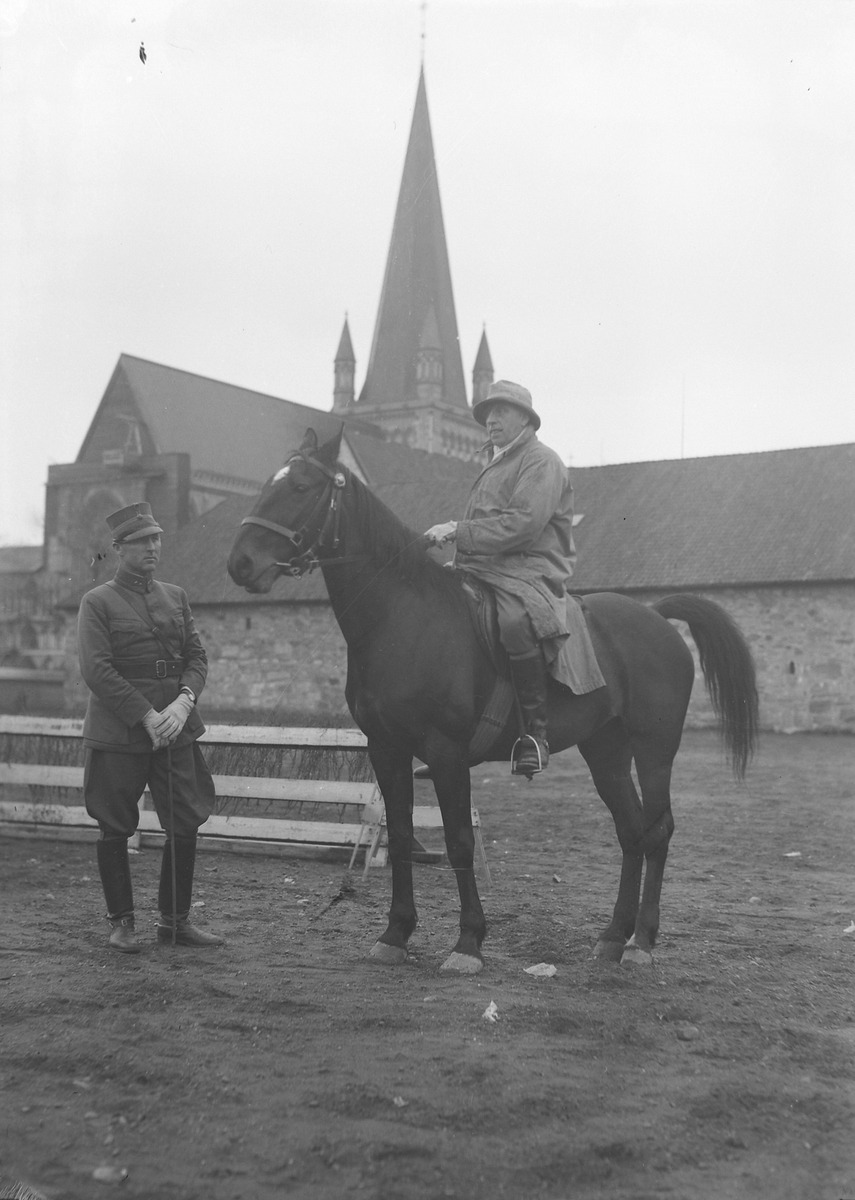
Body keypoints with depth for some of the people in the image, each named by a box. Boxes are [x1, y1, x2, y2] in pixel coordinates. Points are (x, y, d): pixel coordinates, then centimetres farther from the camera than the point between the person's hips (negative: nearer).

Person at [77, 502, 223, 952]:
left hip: (175, 726, 4)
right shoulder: (97, 602, -2)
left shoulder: (175, 597, 13)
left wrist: (184, 701, -11)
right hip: (118, 733, -4)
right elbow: (97, 670, -12)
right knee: (115, 830, 3)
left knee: (186, 825, 3)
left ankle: (174, 920, 16)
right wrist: (146, 717, -17)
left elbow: (197, 657, 9)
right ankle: (121, 922, 17)